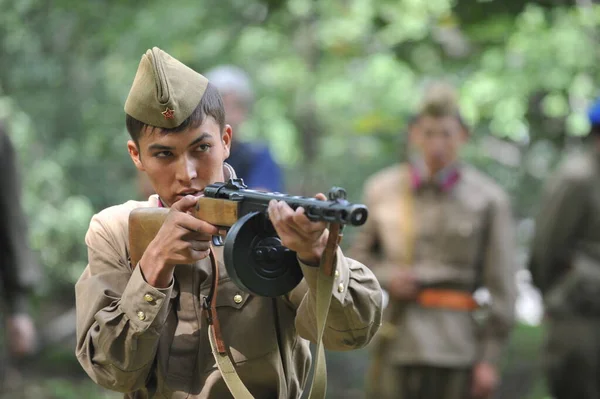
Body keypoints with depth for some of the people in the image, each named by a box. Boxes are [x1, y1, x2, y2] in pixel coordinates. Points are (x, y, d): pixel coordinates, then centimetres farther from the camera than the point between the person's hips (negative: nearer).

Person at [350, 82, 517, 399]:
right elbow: (360, 254, 18)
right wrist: (387, 277, -4)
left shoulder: (488, 200, -1)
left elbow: (500, 288, -1)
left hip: (456, 347, -2)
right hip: (398, 341, 2)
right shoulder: (383, 190, 6)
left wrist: (489, 359, -4)